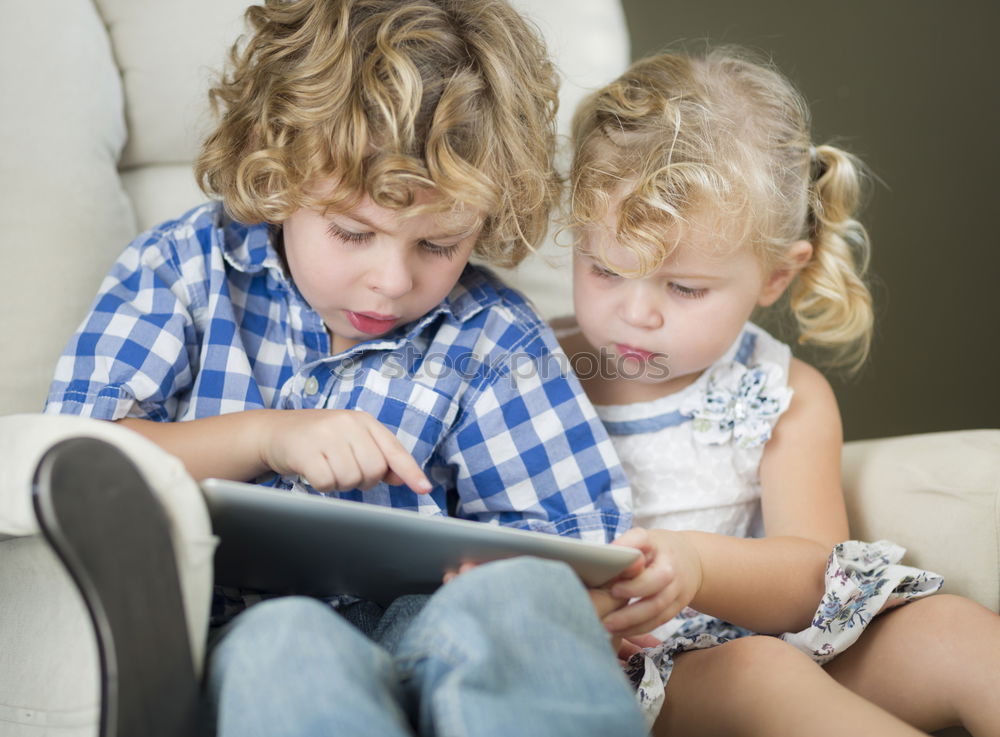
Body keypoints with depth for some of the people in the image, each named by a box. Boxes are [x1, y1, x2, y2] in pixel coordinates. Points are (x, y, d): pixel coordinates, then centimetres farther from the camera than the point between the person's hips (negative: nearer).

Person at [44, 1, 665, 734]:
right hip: (230, 634, -1)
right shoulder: (183, 268, 8)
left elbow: (569, 531, 9)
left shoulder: (490, 337, 10)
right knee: (283, 641, -40)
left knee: (522, 588, -34)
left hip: (413, 621, 2)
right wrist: (262, 436, -12)